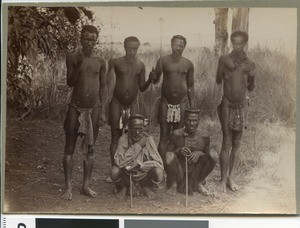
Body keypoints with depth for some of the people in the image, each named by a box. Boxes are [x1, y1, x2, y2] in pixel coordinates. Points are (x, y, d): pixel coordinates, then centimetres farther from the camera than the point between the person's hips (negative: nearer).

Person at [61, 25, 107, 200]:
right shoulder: (73, 58, -2)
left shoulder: (100, 61, 4)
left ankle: (86, 185, 16)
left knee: (90, 149, 7)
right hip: (76, 107, -2)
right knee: (70, 148, 0)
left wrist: (102, 111, 1)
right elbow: (70, 83, -7)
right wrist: (78, 65, -19)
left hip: (94, 108, 2)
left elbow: (103, 86, 6)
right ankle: (69, 187, 6)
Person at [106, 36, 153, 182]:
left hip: (133, 105, 2)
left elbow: (142, 88, 10)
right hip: (117, 103, -2)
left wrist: (151, 79, -7)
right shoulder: (116, 63, -1)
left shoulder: (140, 65, 6)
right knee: (116, 138, 2)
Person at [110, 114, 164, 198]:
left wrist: (140, 165, -30)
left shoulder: (148, 139, -16)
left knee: (159, 172, -30)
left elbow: (159, 163, -18)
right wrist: (137, 146, -30)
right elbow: (119, 162, -29)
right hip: (127, 173, 0)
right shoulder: (123, 139, -17)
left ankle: (147, 187, 8)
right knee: (114, 171, -31)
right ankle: (123, 187, 7)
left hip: (144, 173, 0)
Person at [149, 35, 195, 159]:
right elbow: (156, 80, -3)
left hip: (182, 103, 2)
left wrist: (192, 106, 9)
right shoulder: (163, 61, -1)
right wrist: (153, 76, -27)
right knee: (164, 137, 1)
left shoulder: (188, 64, 5)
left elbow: (190, 86, 11)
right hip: (165, 103, -2)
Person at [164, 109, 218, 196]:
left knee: (213, 154, -17)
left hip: (195, 174, 2)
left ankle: (199, 184, 5)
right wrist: (178, 150, -28)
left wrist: (200, 153, -17)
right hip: (178, 172, -2)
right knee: (170, 155, -31)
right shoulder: (177, 135, -12)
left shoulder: (204, 138, -7)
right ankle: (174, 185, -2)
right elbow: (167, 154, -8)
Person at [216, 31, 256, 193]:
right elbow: (218, 82, 4)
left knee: (237, 144, 7)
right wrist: (218, 98, -9)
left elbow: (250, 89, 14)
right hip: (227, 104, -3)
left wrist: (252, 78, -4)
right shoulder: (224, 59, 1)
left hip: (242, 105, 3)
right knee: (227, 143, -3)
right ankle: (223, 179, 4)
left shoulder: (250, 64, 9)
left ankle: (230, 178, 16)